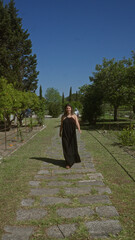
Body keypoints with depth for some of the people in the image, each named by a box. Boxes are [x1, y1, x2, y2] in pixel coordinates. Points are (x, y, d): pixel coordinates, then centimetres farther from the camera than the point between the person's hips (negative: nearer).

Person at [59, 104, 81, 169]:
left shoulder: (74, 116, 1)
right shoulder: (63, 116, 4)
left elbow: (77, 123, -14)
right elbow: (61, 125, 13)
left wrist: (79, 129, -32)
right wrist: (60, 132, 18)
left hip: (72, 134, 0)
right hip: (65, 134, 0)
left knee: (73, 147, 11)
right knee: (66, 148, -3)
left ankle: (75, 159, 37)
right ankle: (68, 163, 1)